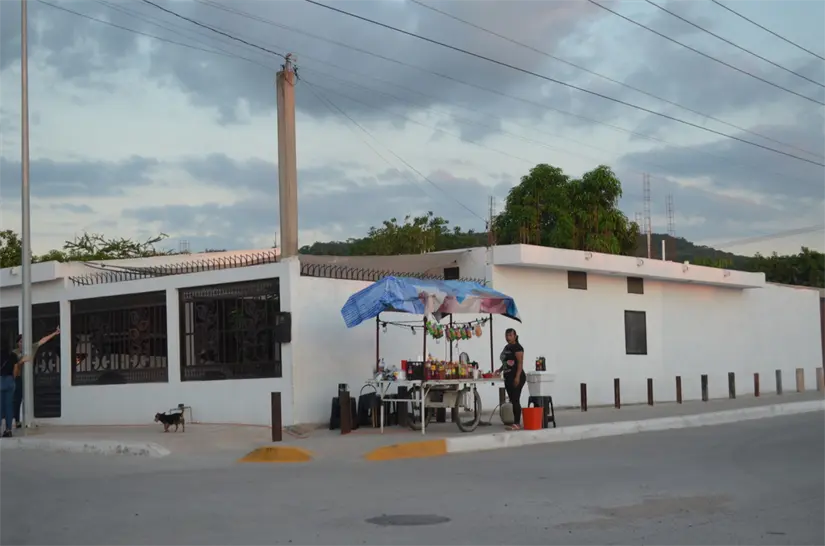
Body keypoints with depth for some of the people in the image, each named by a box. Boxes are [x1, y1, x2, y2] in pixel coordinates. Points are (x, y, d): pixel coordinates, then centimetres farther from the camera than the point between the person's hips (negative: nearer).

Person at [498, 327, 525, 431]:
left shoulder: (517, 347, -9)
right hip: (508, 377, 9)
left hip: (516, 377, -9)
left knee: (515, 400, -10)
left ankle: (517, 423, -9)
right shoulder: (507, 347, 17)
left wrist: (517, 377, -23)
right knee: (512, 400, 10)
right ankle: (515, 422, 14)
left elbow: (520, 363, -16)